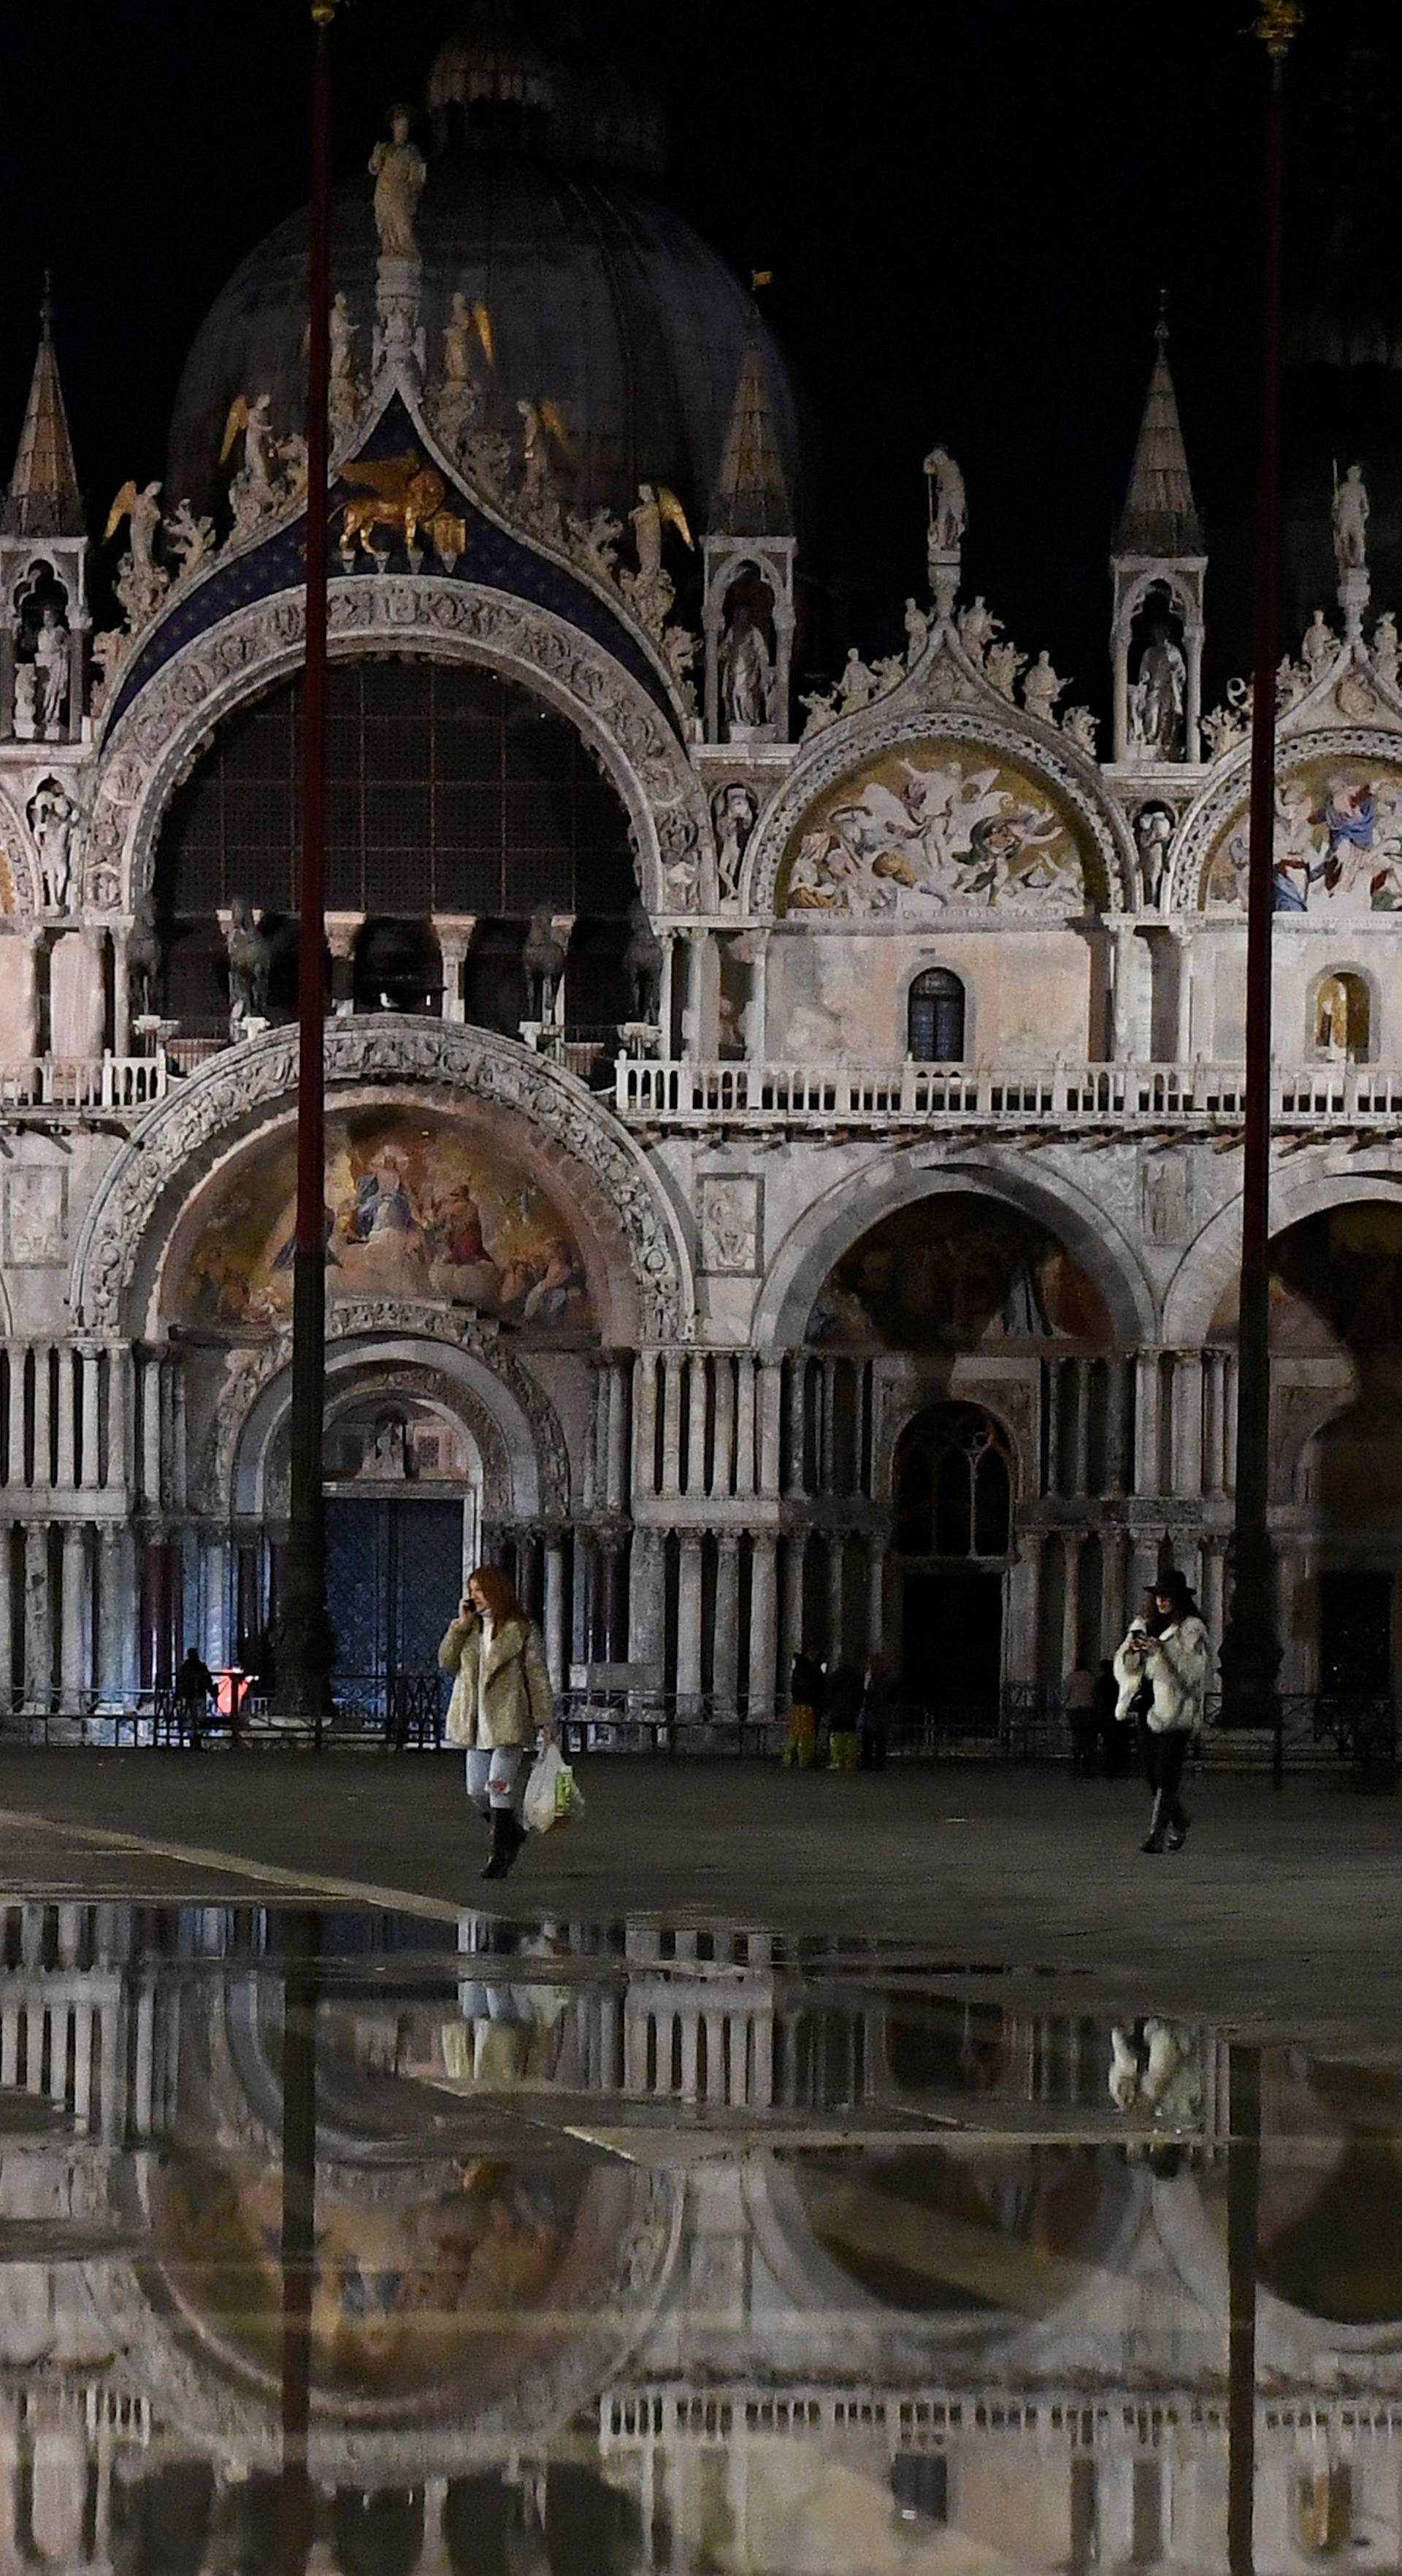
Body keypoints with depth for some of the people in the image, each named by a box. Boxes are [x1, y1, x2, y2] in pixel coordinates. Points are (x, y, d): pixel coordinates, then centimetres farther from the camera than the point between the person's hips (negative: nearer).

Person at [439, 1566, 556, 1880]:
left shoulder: (521, 1630, -5)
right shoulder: (470, 1629, 12)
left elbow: (537, 1676, -4)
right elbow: (447, 1662, 5)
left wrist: (545, 1720, -6)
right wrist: (461, 1625, -4)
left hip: (507, 1721, -6)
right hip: (476, 1723, 6)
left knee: (499, 1789, -8)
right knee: (477, 1791, 7)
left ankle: (501, 1853, 1)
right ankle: (511, 1832, 31)